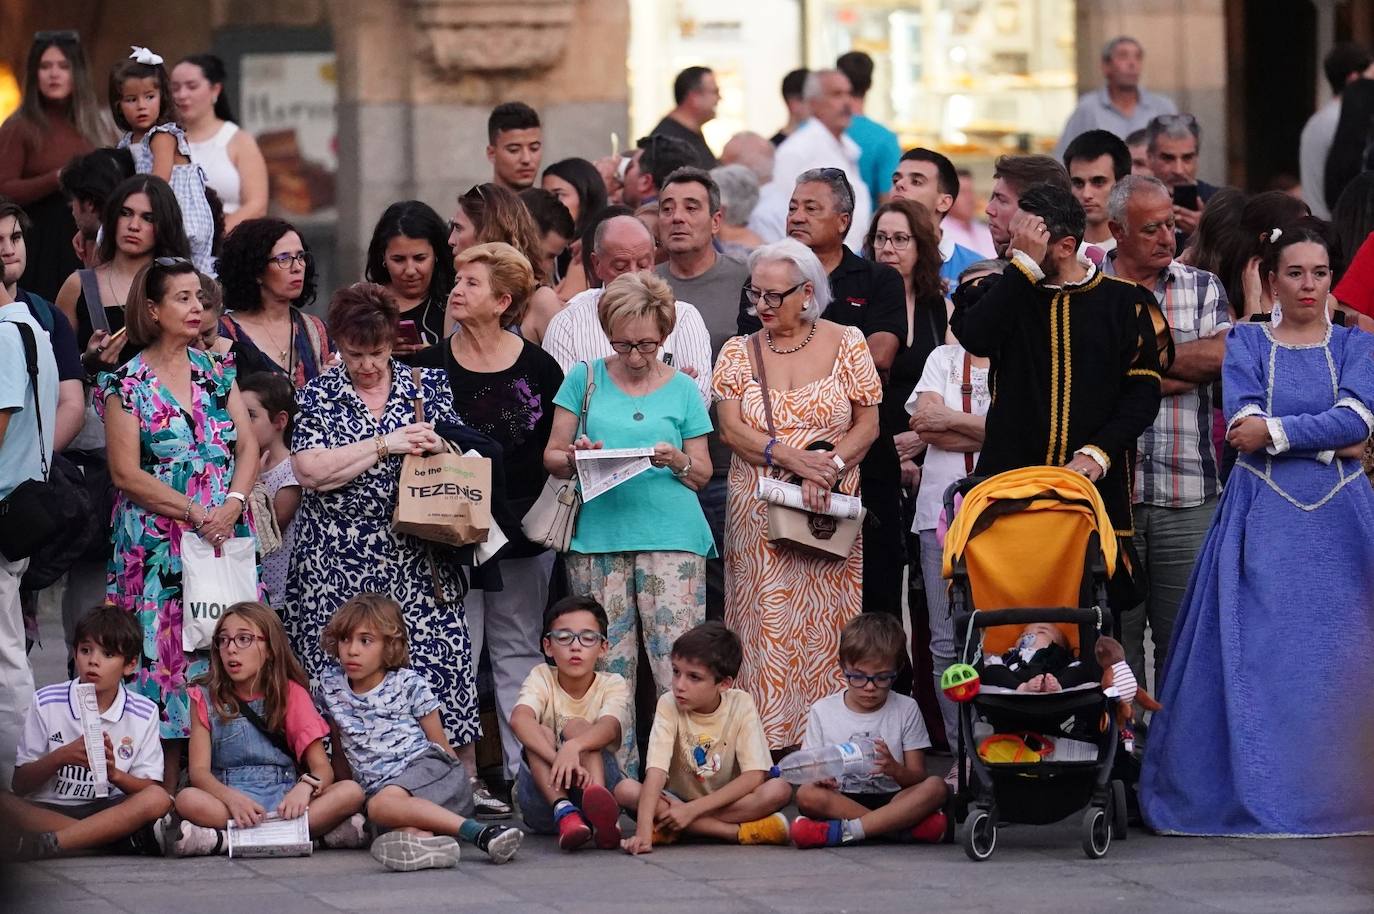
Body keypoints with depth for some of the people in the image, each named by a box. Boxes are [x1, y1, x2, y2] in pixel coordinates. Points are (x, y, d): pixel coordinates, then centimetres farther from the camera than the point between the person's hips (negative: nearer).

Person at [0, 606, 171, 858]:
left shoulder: (143, 713, 6)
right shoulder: (46, 703, 4)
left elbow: (151, 791, 3)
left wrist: (114, 773, -17)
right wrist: (61, 756, -15)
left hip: (109, 810, 1)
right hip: (46, 811, -1)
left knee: (158, 800, -30)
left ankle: (43, 844, -38)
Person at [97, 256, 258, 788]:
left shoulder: (216, 371, 12)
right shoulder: (128, 383, -2)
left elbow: (248, 446, 7)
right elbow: (126, 473, -8)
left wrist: (232, 505, -11)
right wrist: (195, 514, -15)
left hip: (226, 539, 4)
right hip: (158, 548, -4)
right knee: (164, 661, -7)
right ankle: (165, 797, -4)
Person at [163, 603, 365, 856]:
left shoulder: (291, 693, 9)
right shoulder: (206, 699, 8)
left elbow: (322, 767, 0)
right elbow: (199, 770, -3)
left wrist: (305, 786, -26)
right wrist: (231, 798, -26)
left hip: (284, 800, 1)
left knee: (351, 792, -27)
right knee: (187, 800, -34)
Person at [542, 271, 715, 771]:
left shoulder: (682, 389, 10)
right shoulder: (585, 379, 10)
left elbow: (703, 473, 13)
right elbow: (551, 457, 11)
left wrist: (679, 462, -9)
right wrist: (575, 458, -11)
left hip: (671, 536, -1)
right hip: (598, 536, 1)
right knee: (608, 665, 0)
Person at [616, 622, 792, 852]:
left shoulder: (740, 705, -12)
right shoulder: (669, 706, -12)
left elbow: (754, 776, -18)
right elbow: (655, 772, -23)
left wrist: (692, 810, -25)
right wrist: (644, 833, -38)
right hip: (677, 801, 1)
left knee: (779, 789, -28)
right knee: (625, 789, -28)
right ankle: (737, 832, -30)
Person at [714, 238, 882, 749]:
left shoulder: (846, 344, 5)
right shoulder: (738, 352, 8)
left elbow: (868, 424, 3)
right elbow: (731, 429, -1)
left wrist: (828, 467, -14)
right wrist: (792, 459, -16)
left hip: (830, 512, -1)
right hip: (758, 515, 1)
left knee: (825, 626, -3)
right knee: (765, 626, -4)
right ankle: (768, 745, -4)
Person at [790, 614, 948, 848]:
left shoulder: (906, 710, 6)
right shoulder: (822, 712, 7)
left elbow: (918, 778, 1)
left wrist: (894, 769, -22)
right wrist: (819, 777, -21)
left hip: (890, 799, 0)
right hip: (840, 801, 0)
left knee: (936, 787, -28)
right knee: (807, 795, -33)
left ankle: (844, 831, -35)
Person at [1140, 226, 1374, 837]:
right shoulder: (1246, 344, 8)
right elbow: (1243, 426, -8)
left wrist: (1276, 432, -12)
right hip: (1263, 520, -1)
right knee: (1257, 656, -6)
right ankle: (1254, 793, -2)